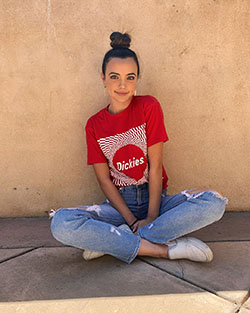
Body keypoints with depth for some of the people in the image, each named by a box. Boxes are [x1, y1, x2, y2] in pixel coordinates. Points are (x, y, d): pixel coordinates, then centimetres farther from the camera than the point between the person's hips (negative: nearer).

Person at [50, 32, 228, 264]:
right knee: (61, 223, -28)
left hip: (155, 199, 0)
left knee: (214, 203, -28)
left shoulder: (149, 107, -3)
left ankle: (114, 241, -23)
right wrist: (132, 221, -14)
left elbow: (155, 166, -8)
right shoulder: (94, 125, 1)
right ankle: (166, 249, -23)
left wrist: (152, 217, -14)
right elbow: (104, 180, -3)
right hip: (120, 203, 1)